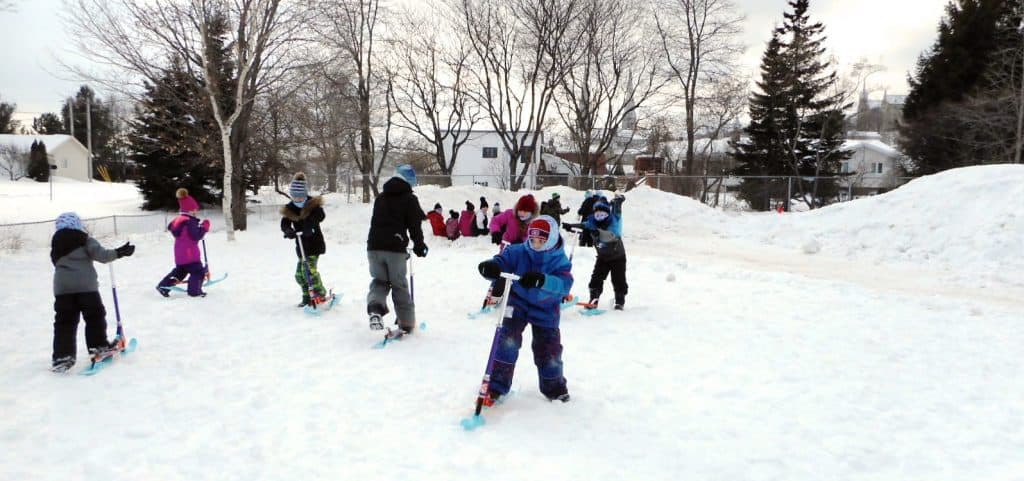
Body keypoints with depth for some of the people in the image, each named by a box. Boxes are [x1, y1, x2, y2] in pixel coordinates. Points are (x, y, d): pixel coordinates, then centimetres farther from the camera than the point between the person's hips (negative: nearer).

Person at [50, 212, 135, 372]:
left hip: (61, 288, 4)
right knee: (95, 315, 9)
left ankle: (62, 356, 0)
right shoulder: (84, 240, 0)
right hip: (85, 285, -4)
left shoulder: (56, 245, 16)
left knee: (64, 322, 4)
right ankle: (99, 346, 12)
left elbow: (57, 262, 20)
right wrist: (119, 252, -4)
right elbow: (101, 255, -10)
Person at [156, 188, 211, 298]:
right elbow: (197, 236, -22)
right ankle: (194, 291, 1)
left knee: (180, 271, 24)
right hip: (189, 253, -10)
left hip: (179, 253, 10)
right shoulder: (190, 222, -20)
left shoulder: (178, 220, 7)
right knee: (198, 271, 0)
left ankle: (163, 286, 24)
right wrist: (204, 227, -14)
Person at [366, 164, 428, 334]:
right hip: (395, 248, -4)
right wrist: (419, 246, 13)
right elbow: (414, 225, -1)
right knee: (399, 285, 9)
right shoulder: (410, 199, 1)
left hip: (374, 246, 4)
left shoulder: (380, 197, 18)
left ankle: (375, 308, -14)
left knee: (379, 281, 15)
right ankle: (406, 321, 16)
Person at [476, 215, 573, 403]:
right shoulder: (518, 252, -14)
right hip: (518, 304, 0)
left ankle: (554, 386, 34)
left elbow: (564, 284, -32)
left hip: (545, 310, 0)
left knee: (549, 351, 8)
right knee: (507, 341, -15)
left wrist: (541, 281, -53)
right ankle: (497, 386, -3)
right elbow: (502, 261, -20)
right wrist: (491, 267, -48)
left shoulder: (560, 261, -16)